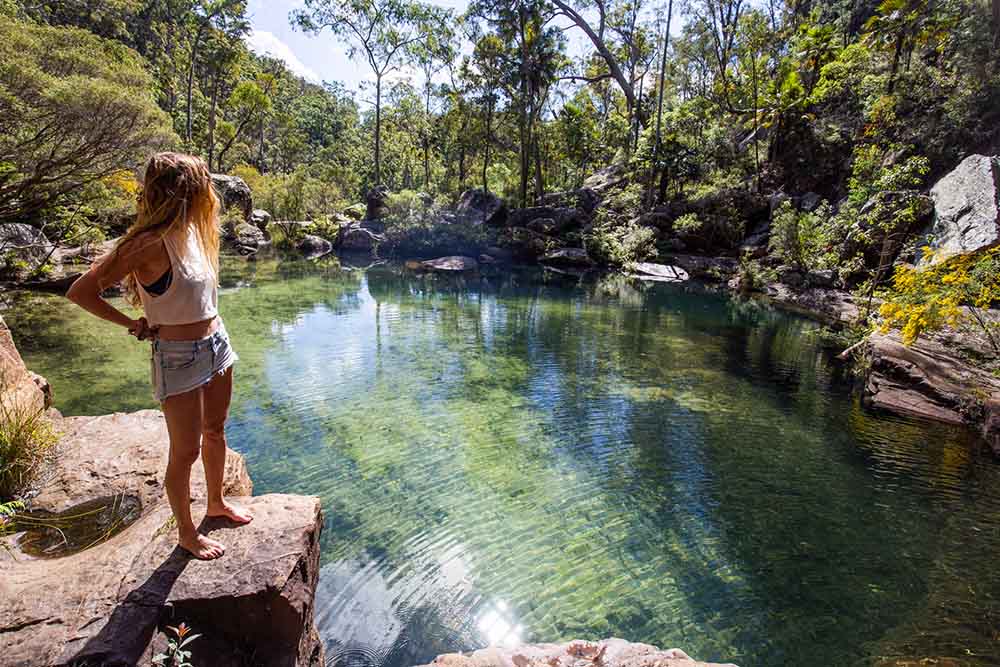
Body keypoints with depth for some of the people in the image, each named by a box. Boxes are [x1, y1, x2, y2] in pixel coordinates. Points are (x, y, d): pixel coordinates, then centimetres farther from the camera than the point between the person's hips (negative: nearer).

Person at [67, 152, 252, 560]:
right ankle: (186, 533, 29)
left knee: (215, 431, 22)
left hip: (216, 343, 8)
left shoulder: (190, 230, 0)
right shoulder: (150, 244, -23)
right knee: (186, 451, 7)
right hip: (179, 357, -7)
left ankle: (216, 503, 44)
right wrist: (132, 324, -11)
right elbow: (80, 292, -19)